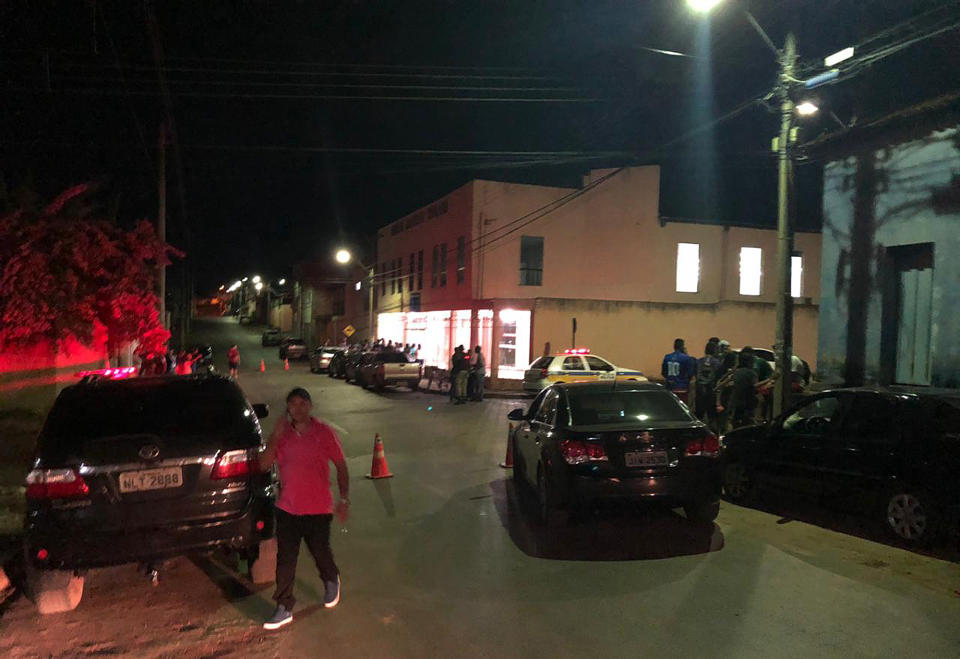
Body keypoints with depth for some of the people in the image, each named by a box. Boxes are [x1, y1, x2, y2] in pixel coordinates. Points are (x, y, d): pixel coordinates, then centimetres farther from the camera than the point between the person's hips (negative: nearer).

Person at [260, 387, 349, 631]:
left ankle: (331, 582, 45)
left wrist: (344, 499, -8)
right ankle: (284, 609, 18)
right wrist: (275, 437, -20)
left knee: (321, 553, 13)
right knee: (285, 560, 4)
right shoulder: (282, 435, 0)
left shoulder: (324, 433, -8)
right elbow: (264, 464, -9)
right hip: (287, 509, 2)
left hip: (318, 509, -2)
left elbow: (341, 466, -4)